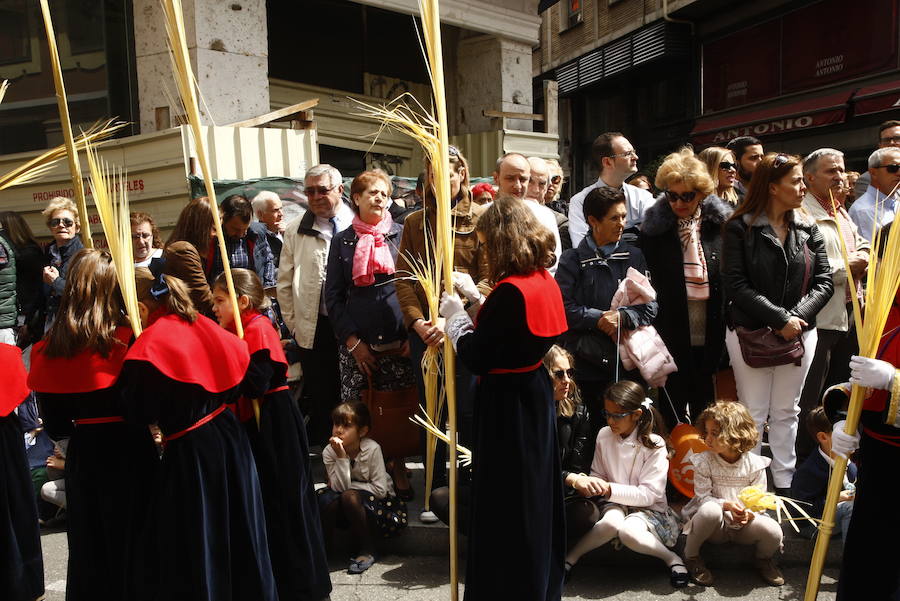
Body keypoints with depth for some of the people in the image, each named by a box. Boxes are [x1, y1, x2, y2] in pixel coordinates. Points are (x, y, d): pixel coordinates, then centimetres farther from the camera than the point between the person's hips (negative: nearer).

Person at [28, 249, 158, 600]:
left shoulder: (46, 350, -4)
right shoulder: (126, 340, -17)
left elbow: (54, 425, 2)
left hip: (82, 454, 4)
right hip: (128, 451, -4)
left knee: (88, 548, 20)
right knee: (132, 544, 12)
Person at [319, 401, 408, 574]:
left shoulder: (372, 449, -21)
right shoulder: (329, 452, -13)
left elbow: (380, 489, -20)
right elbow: (339, 487, -21)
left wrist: (350, 486, -18)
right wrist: (341, 458, -29)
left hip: (377, 501, -3)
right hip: (345, 505, 3)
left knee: (349, 496, -32)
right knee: (326, 498, -27)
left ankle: (366, 549, -13)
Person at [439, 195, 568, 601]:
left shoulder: (509, 291, -23)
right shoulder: (546, 282, 2)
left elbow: (474, 359, -20)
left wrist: (454, 316, -6)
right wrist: (477, 301, 12)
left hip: (506, 404, -9)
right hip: (538, 394, 9)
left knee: (505, 504, 6)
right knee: (536, 494, 22)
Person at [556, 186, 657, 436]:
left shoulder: (634, 257, 9)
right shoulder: (573, 260, 1)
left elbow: (650, 306, 3)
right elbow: (565, 308, -9)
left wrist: (622, 317, -13)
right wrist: (598, 318, -17)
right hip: (589, 362, -2)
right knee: (599, 428, 7)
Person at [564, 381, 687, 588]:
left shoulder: (654, 444, -13)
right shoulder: (604, 436, -3)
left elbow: (649, 494, -16)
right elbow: (597, 474, 10)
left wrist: (610, 489, -23)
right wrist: (594, 483, -14)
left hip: (649, 508, -3)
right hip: (615, 503, 3)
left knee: (629, 532, -37)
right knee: (612, 522, -35)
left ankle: (671, 558, -10)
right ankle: (571, 557, -15)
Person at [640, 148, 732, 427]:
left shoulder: (721, 224, 2)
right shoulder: (654, 228, -2)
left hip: (711, 337, 2)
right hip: (672, 338, -1)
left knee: (706, 412, 13)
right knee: (674, 412, 8)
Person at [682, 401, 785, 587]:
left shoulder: (755, 464, -7)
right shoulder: (703, 462, -9)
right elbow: (703, 497, -11)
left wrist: (750, 513, -27)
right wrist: (727, 505, -29)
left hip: (744, 524, 1)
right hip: (715, 526, -1)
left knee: (773, 532, -30)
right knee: (710, 510, -38)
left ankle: (763, 559, 9)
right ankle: (690, 555, -12)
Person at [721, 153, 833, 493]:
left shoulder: (807, 229, 6)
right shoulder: (740, 228, -8)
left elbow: (823, 281, 3)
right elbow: (735, 284, -14)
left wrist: (798, 317, -13)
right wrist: (779, 319, -19)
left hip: (799, 334, 4)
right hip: (750, 333, -4)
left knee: (786, 412, 14)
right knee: (753, 413, 5)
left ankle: (785, 482, 26)